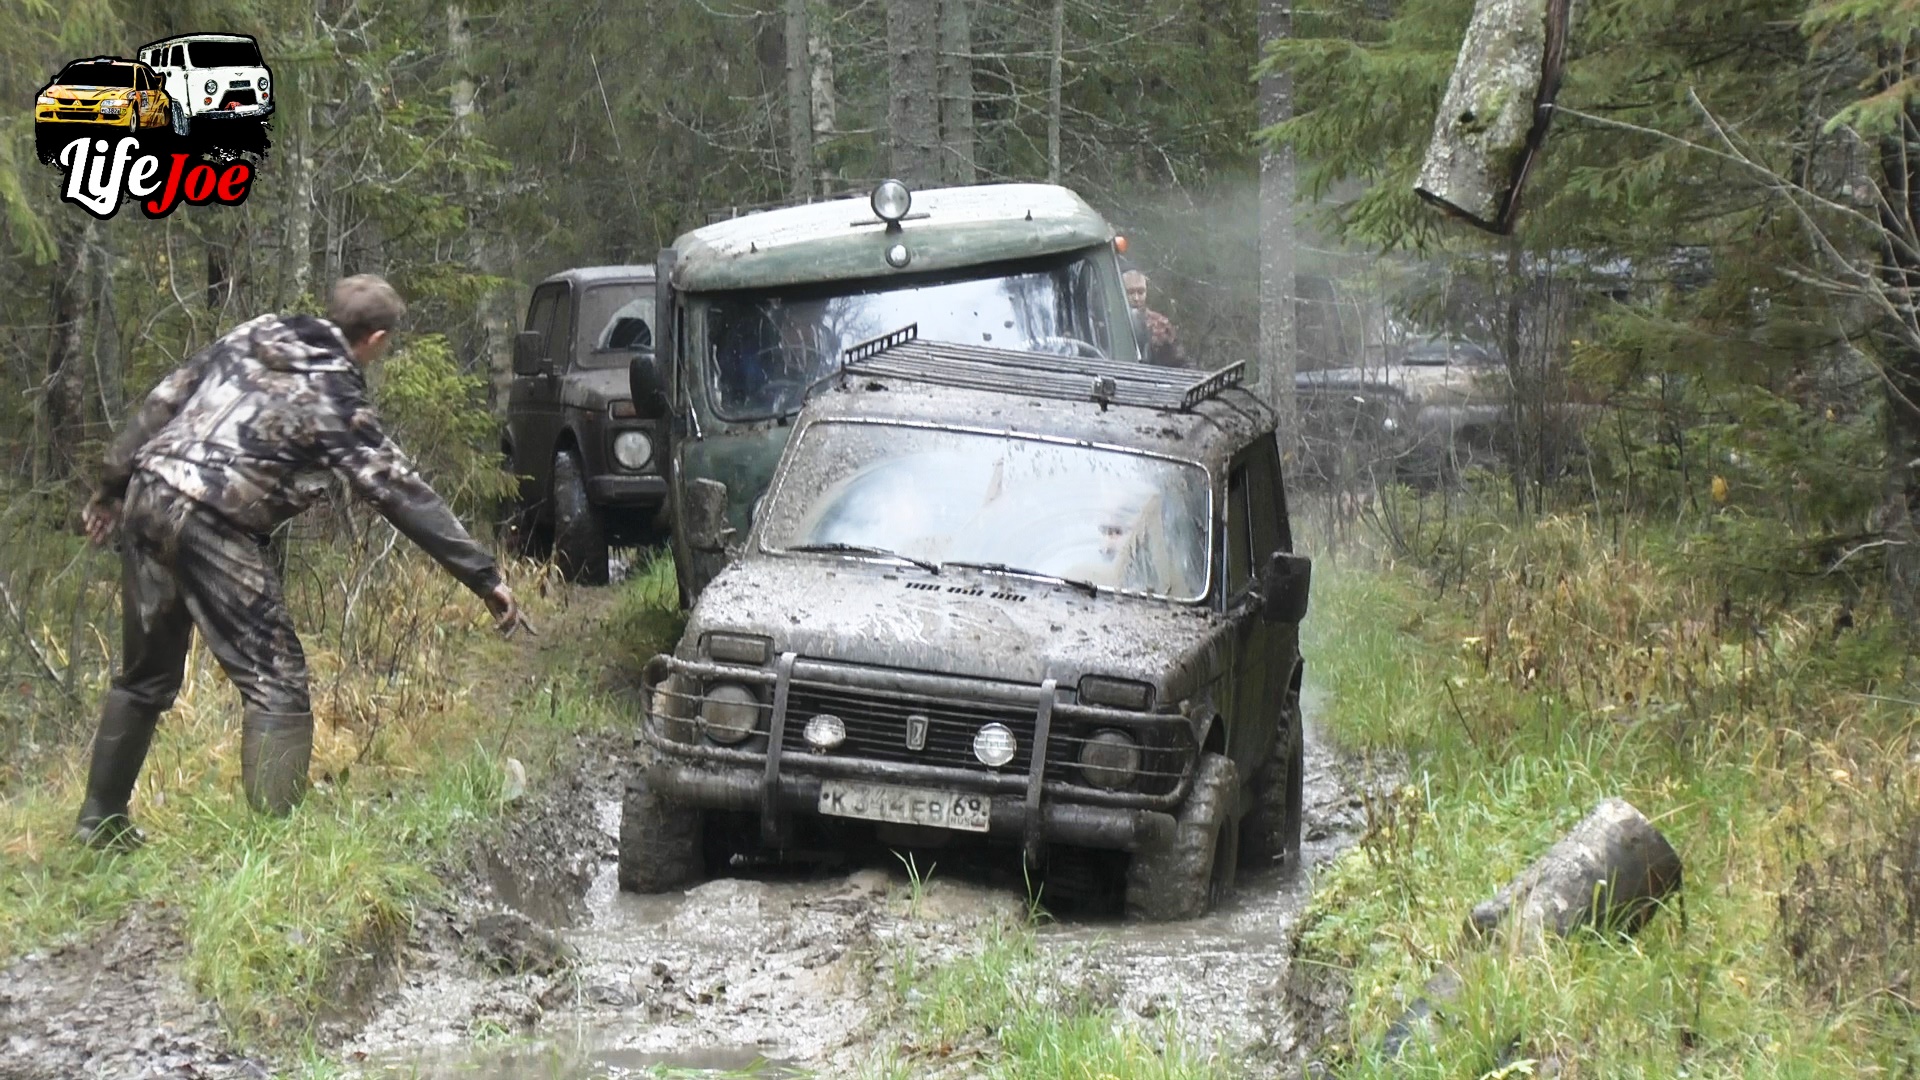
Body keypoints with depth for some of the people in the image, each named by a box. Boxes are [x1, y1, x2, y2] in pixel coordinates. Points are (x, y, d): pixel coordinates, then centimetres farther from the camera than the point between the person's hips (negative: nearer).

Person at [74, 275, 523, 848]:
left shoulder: (254, 334, 15)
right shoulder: (336, 398, -4)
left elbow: (164, 401, 16)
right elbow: (401, 493, -7)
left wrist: (112, 487, 24)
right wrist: (486, 577, -6)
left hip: (149, 494, 8)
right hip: (210, 526, -8)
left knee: (146, 673, 21)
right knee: (276, 678, -3)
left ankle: (100, 821, 28)